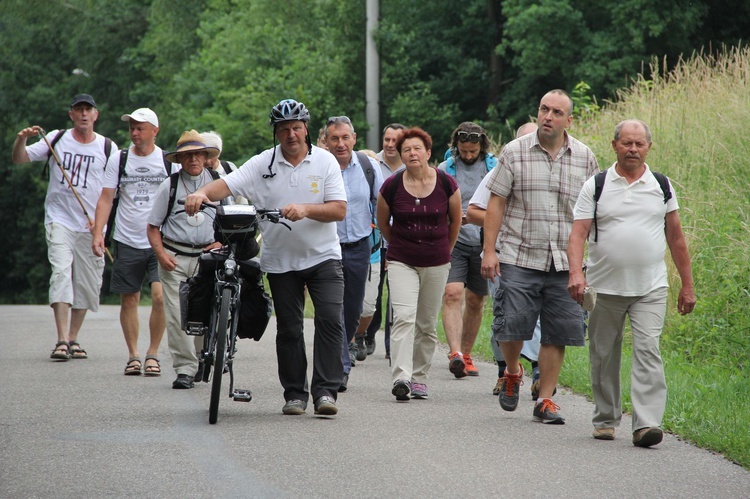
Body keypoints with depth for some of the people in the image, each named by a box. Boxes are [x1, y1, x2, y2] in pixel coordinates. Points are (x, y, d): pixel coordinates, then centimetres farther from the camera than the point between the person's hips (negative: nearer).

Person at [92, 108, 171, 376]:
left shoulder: (169, 162, 3)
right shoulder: (118, 160, 6)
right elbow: (106, 198, 6)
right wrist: (98, 232, -5)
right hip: (127, 241, 2)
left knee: (160, 296, -13)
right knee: (129, 299, 4)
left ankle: (152, 354, -1)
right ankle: (133, 355, 14)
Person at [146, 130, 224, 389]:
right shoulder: (169, 186, 8)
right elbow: (153, 226, 9)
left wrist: (222, 242, 0)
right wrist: (161, 254, -5)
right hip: (174, 258, 0)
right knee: (177, 314, -9)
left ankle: (202, 358, 12)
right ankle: (185, 368, -7)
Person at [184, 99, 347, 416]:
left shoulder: (325, 161, -2)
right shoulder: (263, 164, 0)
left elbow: (339, 210, -8)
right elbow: (228, 184, -12)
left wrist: (306, 210, -25)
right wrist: (201, 193, -33)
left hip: (323, 256, -1)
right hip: (281, 260, 1)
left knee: (330, 319, -14)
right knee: (288, 329, 7)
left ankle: (326, 390, -11)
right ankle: (295, 393, 16)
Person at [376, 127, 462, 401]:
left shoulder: (446, 183, -5)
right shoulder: (391, 186, -7)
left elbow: (455, 220, 11)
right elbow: (383, 223, 11)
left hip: (436, 264, 1)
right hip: (402, 262, -1)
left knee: (427, 325, 7)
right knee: (403, 317, -16)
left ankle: (419, 377, 18)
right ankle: (401, 377, -24)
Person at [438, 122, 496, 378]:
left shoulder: (495, 167, 4)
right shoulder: (444, 170, 4)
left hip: (484, 242, 1)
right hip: (454, 241, -1)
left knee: (475, 301, 8)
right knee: (452, 294, -18)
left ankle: (466, 354, 22)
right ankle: (455, 353, -27)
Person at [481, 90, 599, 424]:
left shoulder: (585, 158, 7)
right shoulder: (514, 152, 2)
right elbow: (496, 203, 2)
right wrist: (489, 250, -5)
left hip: (565, 262, 2)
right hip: (519, 258, -2)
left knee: (557, 334, 1)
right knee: (511, 326, -6)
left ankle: (545, 400, 12)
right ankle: (512, 372, 25)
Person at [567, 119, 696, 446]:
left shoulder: (661, 186, 7)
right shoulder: (596, 186, 2)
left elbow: (676, 237, 12)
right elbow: (578, 233, -5)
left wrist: (687, 285, 11)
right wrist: (576, 272, -21)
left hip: (651, 289, 0)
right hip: (605, 288, 0)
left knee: (648, 352, -14)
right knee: (603, 356, 9)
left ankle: (646, 424, -19)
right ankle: (605, 419, 25)